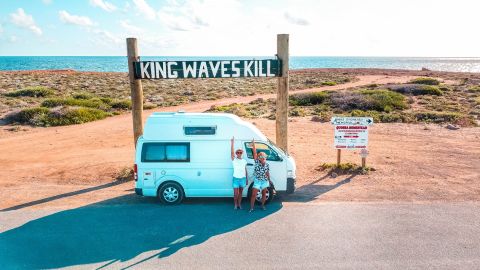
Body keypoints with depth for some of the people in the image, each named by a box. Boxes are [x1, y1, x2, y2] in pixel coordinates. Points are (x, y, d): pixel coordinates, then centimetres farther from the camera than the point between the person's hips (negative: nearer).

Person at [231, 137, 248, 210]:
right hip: (236, 178, -3)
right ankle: (235, 205, 13)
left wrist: (247, 179, 11)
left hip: (243, 178, 3)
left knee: (240, 192, 10)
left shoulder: (244, 161, 9)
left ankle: (239, 204, 21)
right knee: (236, 193, -4)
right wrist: (232, 142, -23)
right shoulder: (234, 160, -1)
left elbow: (245, 170, 13)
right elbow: (231, 152, -16)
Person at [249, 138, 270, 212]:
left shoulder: (267, 165, -1)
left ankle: (262, 205, 31)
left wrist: (269, 180, 14)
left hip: (264, 181, 3)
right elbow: (255, 153, -16)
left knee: (264, 194, 13)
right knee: (254, 195, -6)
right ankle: (251, 207, 1)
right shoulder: (257, 162, -10)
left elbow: (267, 173, 10)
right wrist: (253, 145, -21)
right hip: (257, 181, -3)